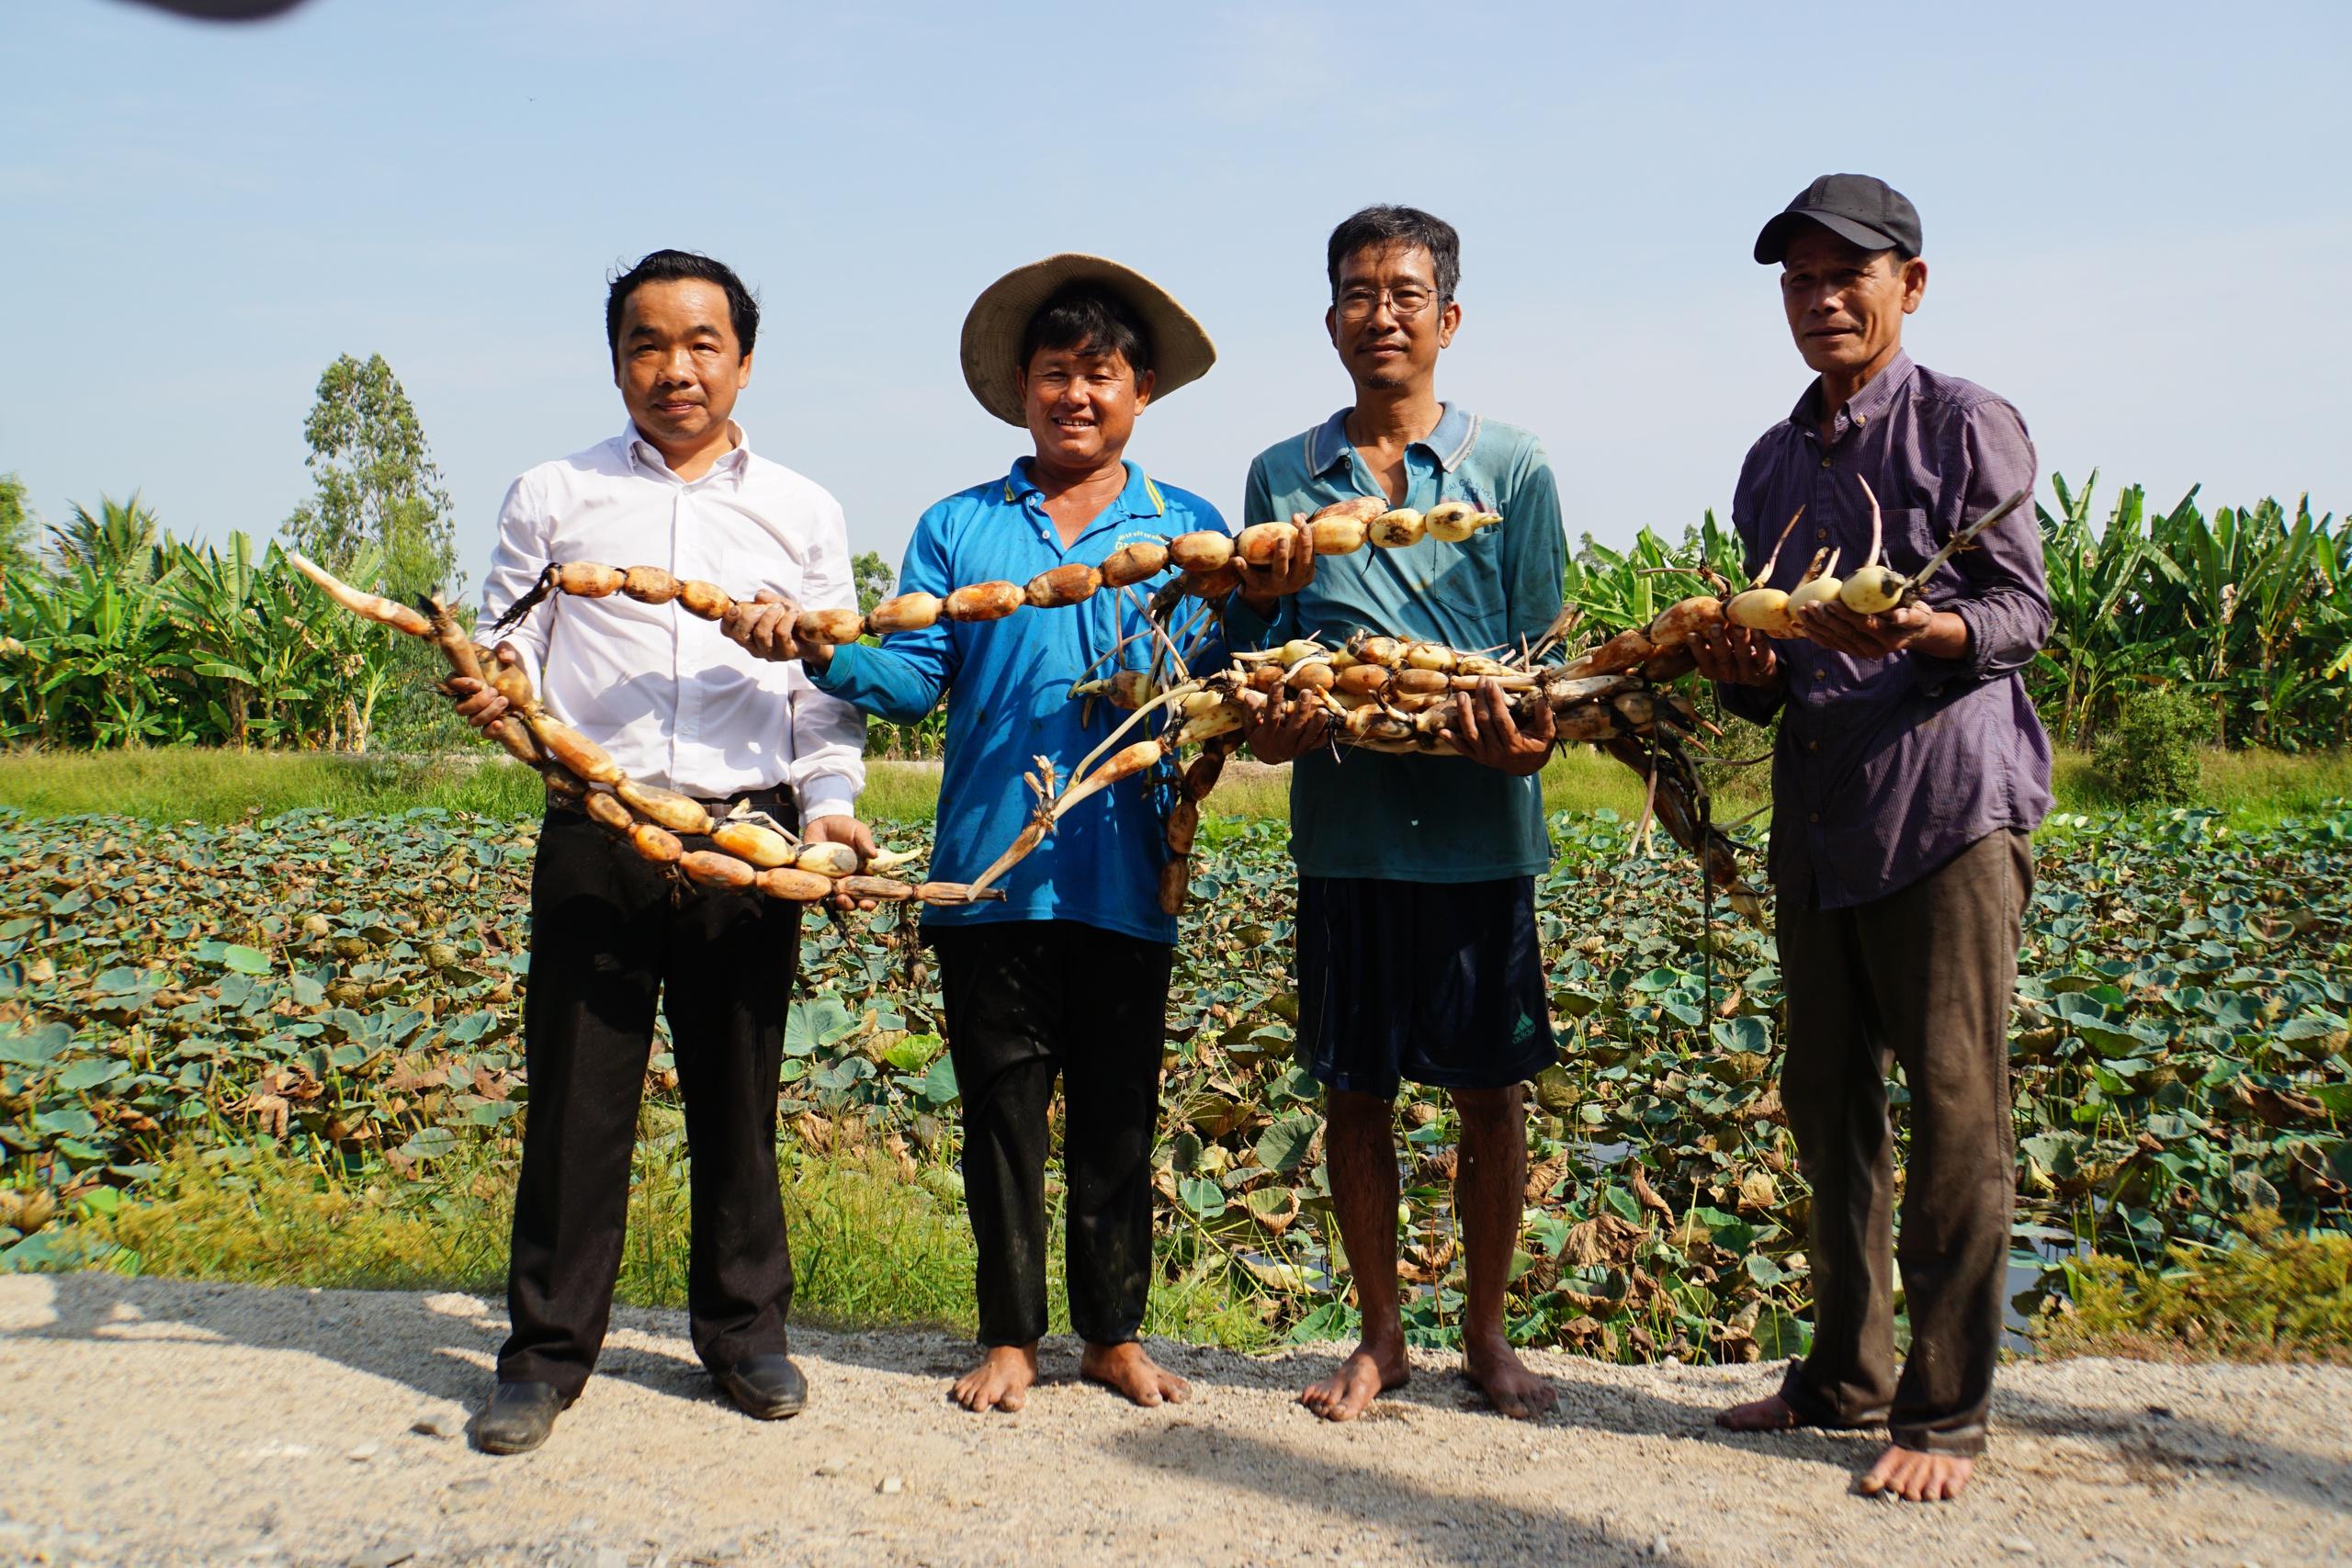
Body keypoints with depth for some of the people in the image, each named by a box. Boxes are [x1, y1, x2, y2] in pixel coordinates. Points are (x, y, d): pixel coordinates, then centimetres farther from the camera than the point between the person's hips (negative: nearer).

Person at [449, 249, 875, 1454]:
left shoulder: (802, 513, 12)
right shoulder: (552, 498, 10)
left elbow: (829, 684, 11)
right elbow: (504, 656, 9)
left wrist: (828, 798, -4)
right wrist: (487, 690, -13)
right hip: (596, 829, 0)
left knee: (738, 1093, 8)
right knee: (576, 1096, 2)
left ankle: (745, 1327, 25)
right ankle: (546, 1351, 16)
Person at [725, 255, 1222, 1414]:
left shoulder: (1192, 530, 10)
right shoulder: (957, 527, 10)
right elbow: (913, 676, 1)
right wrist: (818, 648, -17)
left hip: (1128, 875, 0)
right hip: (992, 871, 0)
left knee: (1118, 1114, 9)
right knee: (1001, 1110, 8)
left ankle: (1116, 1332, 25)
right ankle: (1011, 1335, 23)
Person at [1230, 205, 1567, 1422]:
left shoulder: (1511, 470, 3)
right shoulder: (1282, 478, 8)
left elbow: (1545, 654, 1)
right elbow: (1257, 656, 11)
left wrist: (1525, 735, -20)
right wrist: (1268, 717, -12)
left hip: (1479, 828, -1)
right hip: (1345, 828, 2)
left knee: (1489, 1088, 7)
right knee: (1355, 1088, 8)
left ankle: (1486, 1332, 24)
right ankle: (1380, 1334, 25)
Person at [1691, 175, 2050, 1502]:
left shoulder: (1964, 422, 0)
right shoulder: (1774, 463, 19)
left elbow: (2024, 611, -5)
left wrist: (1926, 631, -25)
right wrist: (1743, 671, 0)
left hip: (1953, 799, -6)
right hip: (1818, 807, 6)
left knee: (1955, 1110, -4)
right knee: (1829, 1097, 10)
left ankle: (1945, 1410, 7)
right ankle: (1847, 1373, 23)